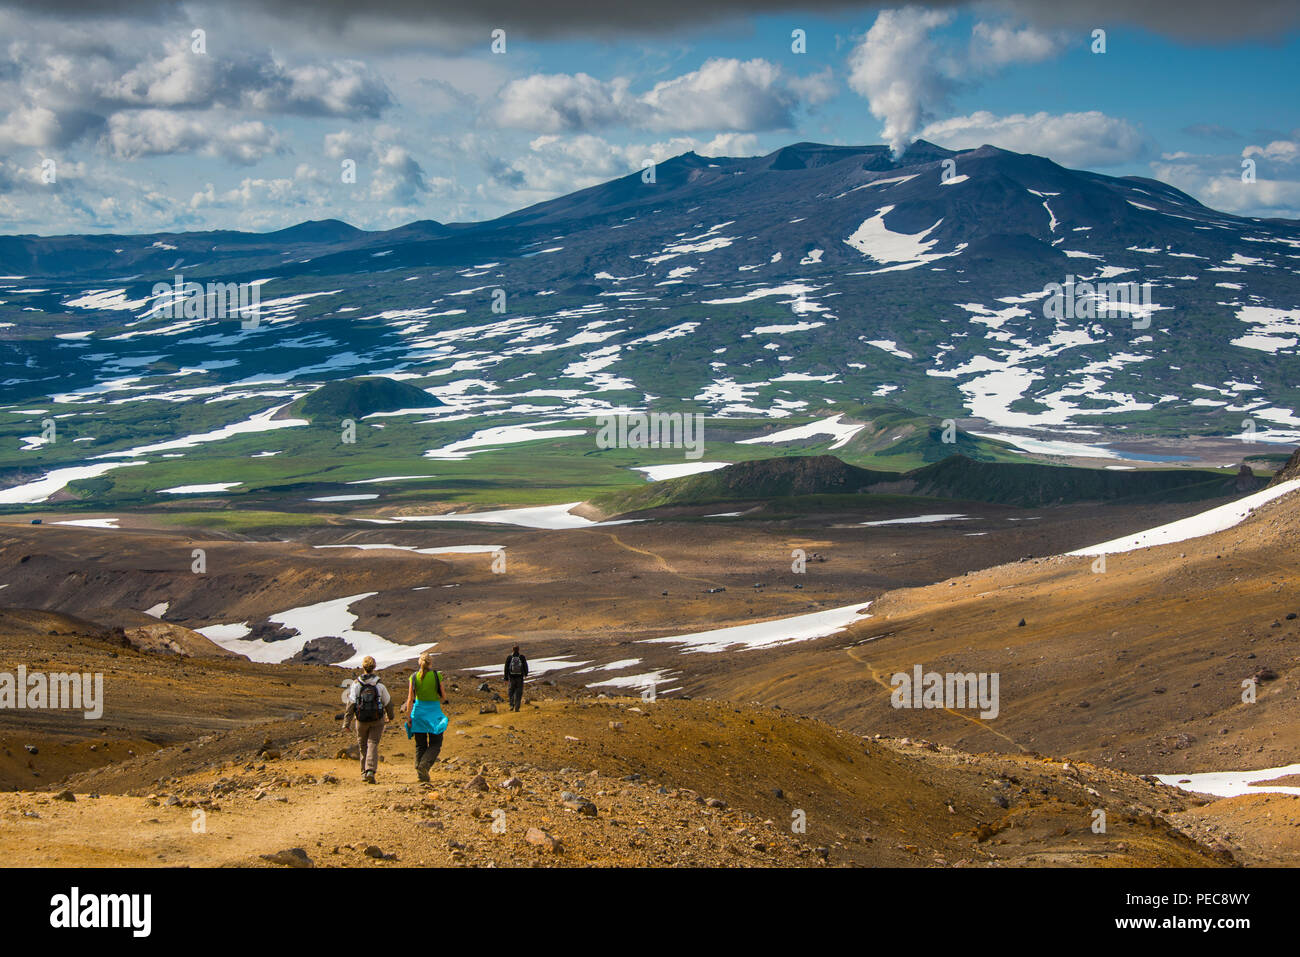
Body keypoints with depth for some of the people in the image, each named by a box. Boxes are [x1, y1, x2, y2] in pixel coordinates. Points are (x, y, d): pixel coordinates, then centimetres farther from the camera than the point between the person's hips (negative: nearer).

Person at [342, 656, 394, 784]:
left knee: (363, 746, 15)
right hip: (377, 720, -1)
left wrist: (347, 722, -6)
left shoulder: (356, 684, -7)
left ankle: (364, 773, 22)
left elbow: (351, 704, -9)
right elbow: (388, 702, 5)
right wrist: (390, 715, 24)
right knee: (373, 745, -1)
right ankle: (370, 771, -19)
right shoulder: (379, 684, -6)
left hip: (361, 720, 1)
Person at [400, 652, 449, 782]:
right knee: (435, 743, 5)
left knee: (420, 745, 13)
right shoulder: (437, 676, -7)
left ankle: (419, 769, 9)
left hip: (418, 710, 2)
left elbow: (410, 699, -4)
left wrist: (409, 717, 1)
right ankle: (424, 765, -17)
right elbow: (443, 697, -2)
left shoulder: (414, 677, -2)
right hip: (434, 711, -2)